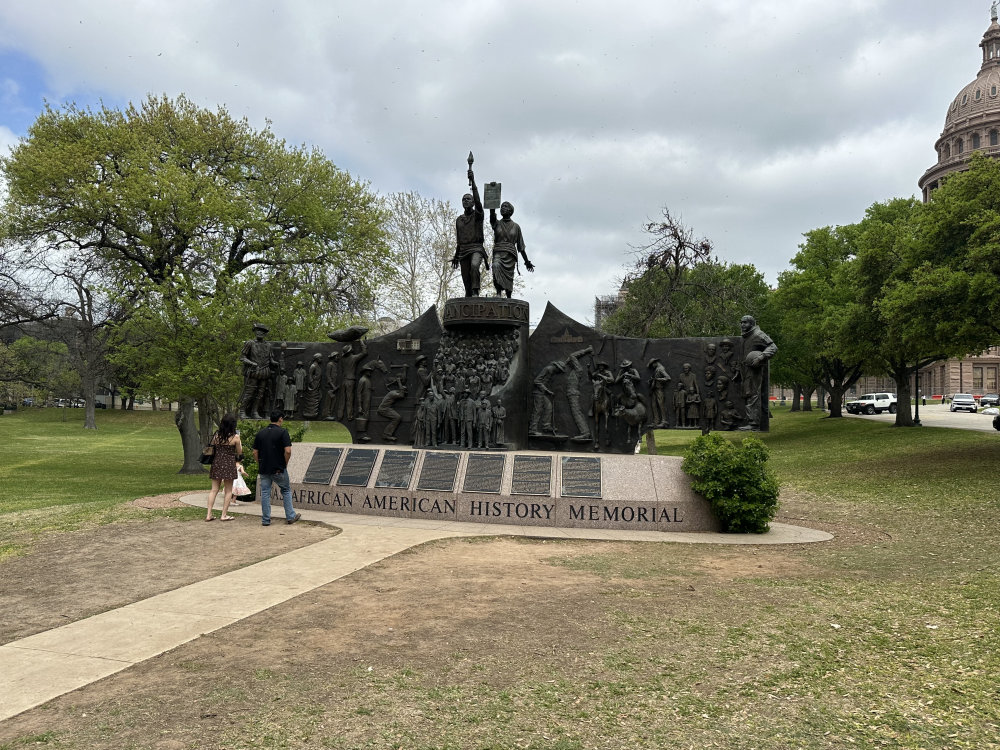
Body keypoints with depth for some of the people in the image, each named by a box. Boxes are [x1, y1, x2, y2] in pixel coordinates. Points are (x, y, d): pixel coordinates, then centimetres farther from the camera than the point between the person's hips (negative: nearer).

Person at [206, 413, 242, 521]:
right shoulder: (235, 437, -8)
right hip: (229, 464, -4)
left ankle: (208, 514, 7)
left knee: (214, 490, 10)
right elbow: (239, 452, 2)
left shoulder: (216, 435, 3)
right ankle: (224, 515, 7)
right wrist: (239, 443, 15)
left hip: (216, 463, 4)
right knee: (228, 491, 6)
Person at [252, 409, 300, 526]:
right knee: (286, 491, 12)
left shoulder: (260, 433, 6)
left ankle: (265, 520, 8)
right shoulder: (283, 432, -9)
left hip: (264, 469, 4)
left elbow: (255, 453, 6)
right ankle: (290, 516, 17)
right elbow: (288, 451, -17)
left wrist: (260, 465, 14)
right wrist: (285, 464, -2)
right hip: (279, 469, -3)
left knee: (265, 493, 7)